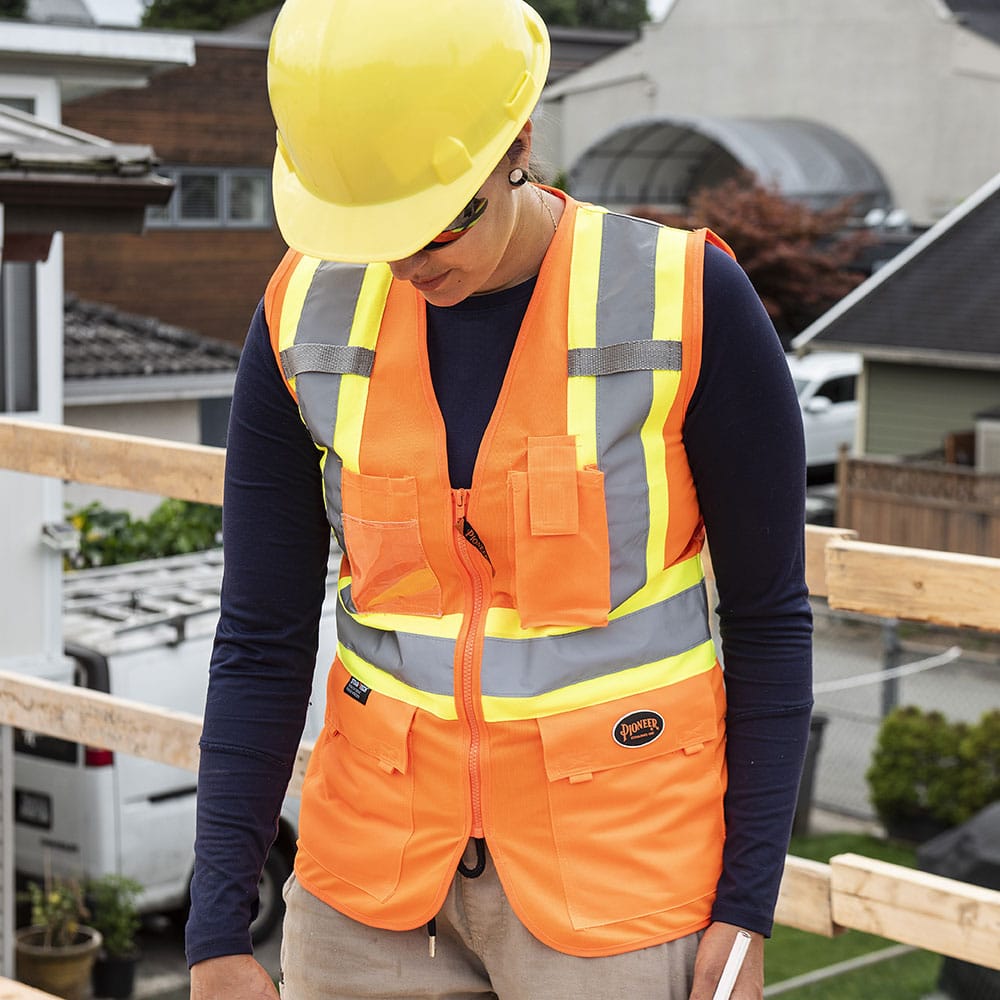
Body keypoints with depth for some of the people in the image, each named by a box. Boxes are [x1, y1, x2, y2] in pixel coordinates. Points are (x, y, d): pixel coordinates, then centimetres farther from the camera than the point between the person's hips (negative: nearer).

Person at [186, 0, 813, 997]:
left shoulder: (689, 304, -17)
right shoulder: (310, 319, -7)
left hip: (619, 857, -3)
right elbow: (262, 637, -3)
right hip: (389, 841, 4)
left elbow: (768, 615, -8)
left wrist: (746, 913, -8)